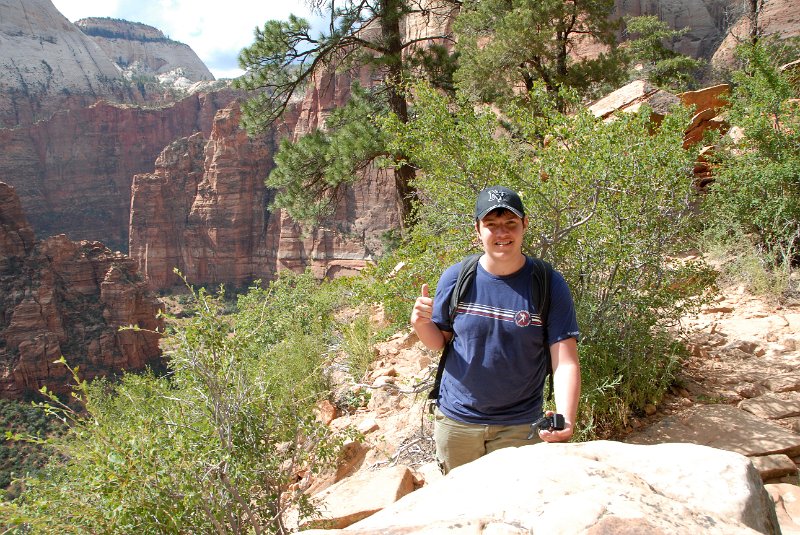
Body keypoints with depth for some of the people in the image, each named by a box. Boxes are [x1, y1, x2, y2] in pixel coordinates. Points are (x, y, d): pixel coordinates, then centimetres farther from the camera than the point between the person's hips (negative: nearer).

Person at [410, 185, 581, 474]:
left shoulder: (549, 285, -13)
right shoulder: (455, 278, -8)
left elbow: (565, 362, -16)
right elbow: (440, 342, 3)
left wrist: (565, 420, -32)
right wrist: (420, 324, -19)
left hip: (519, 427, -1)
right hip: (456, 419, 2)